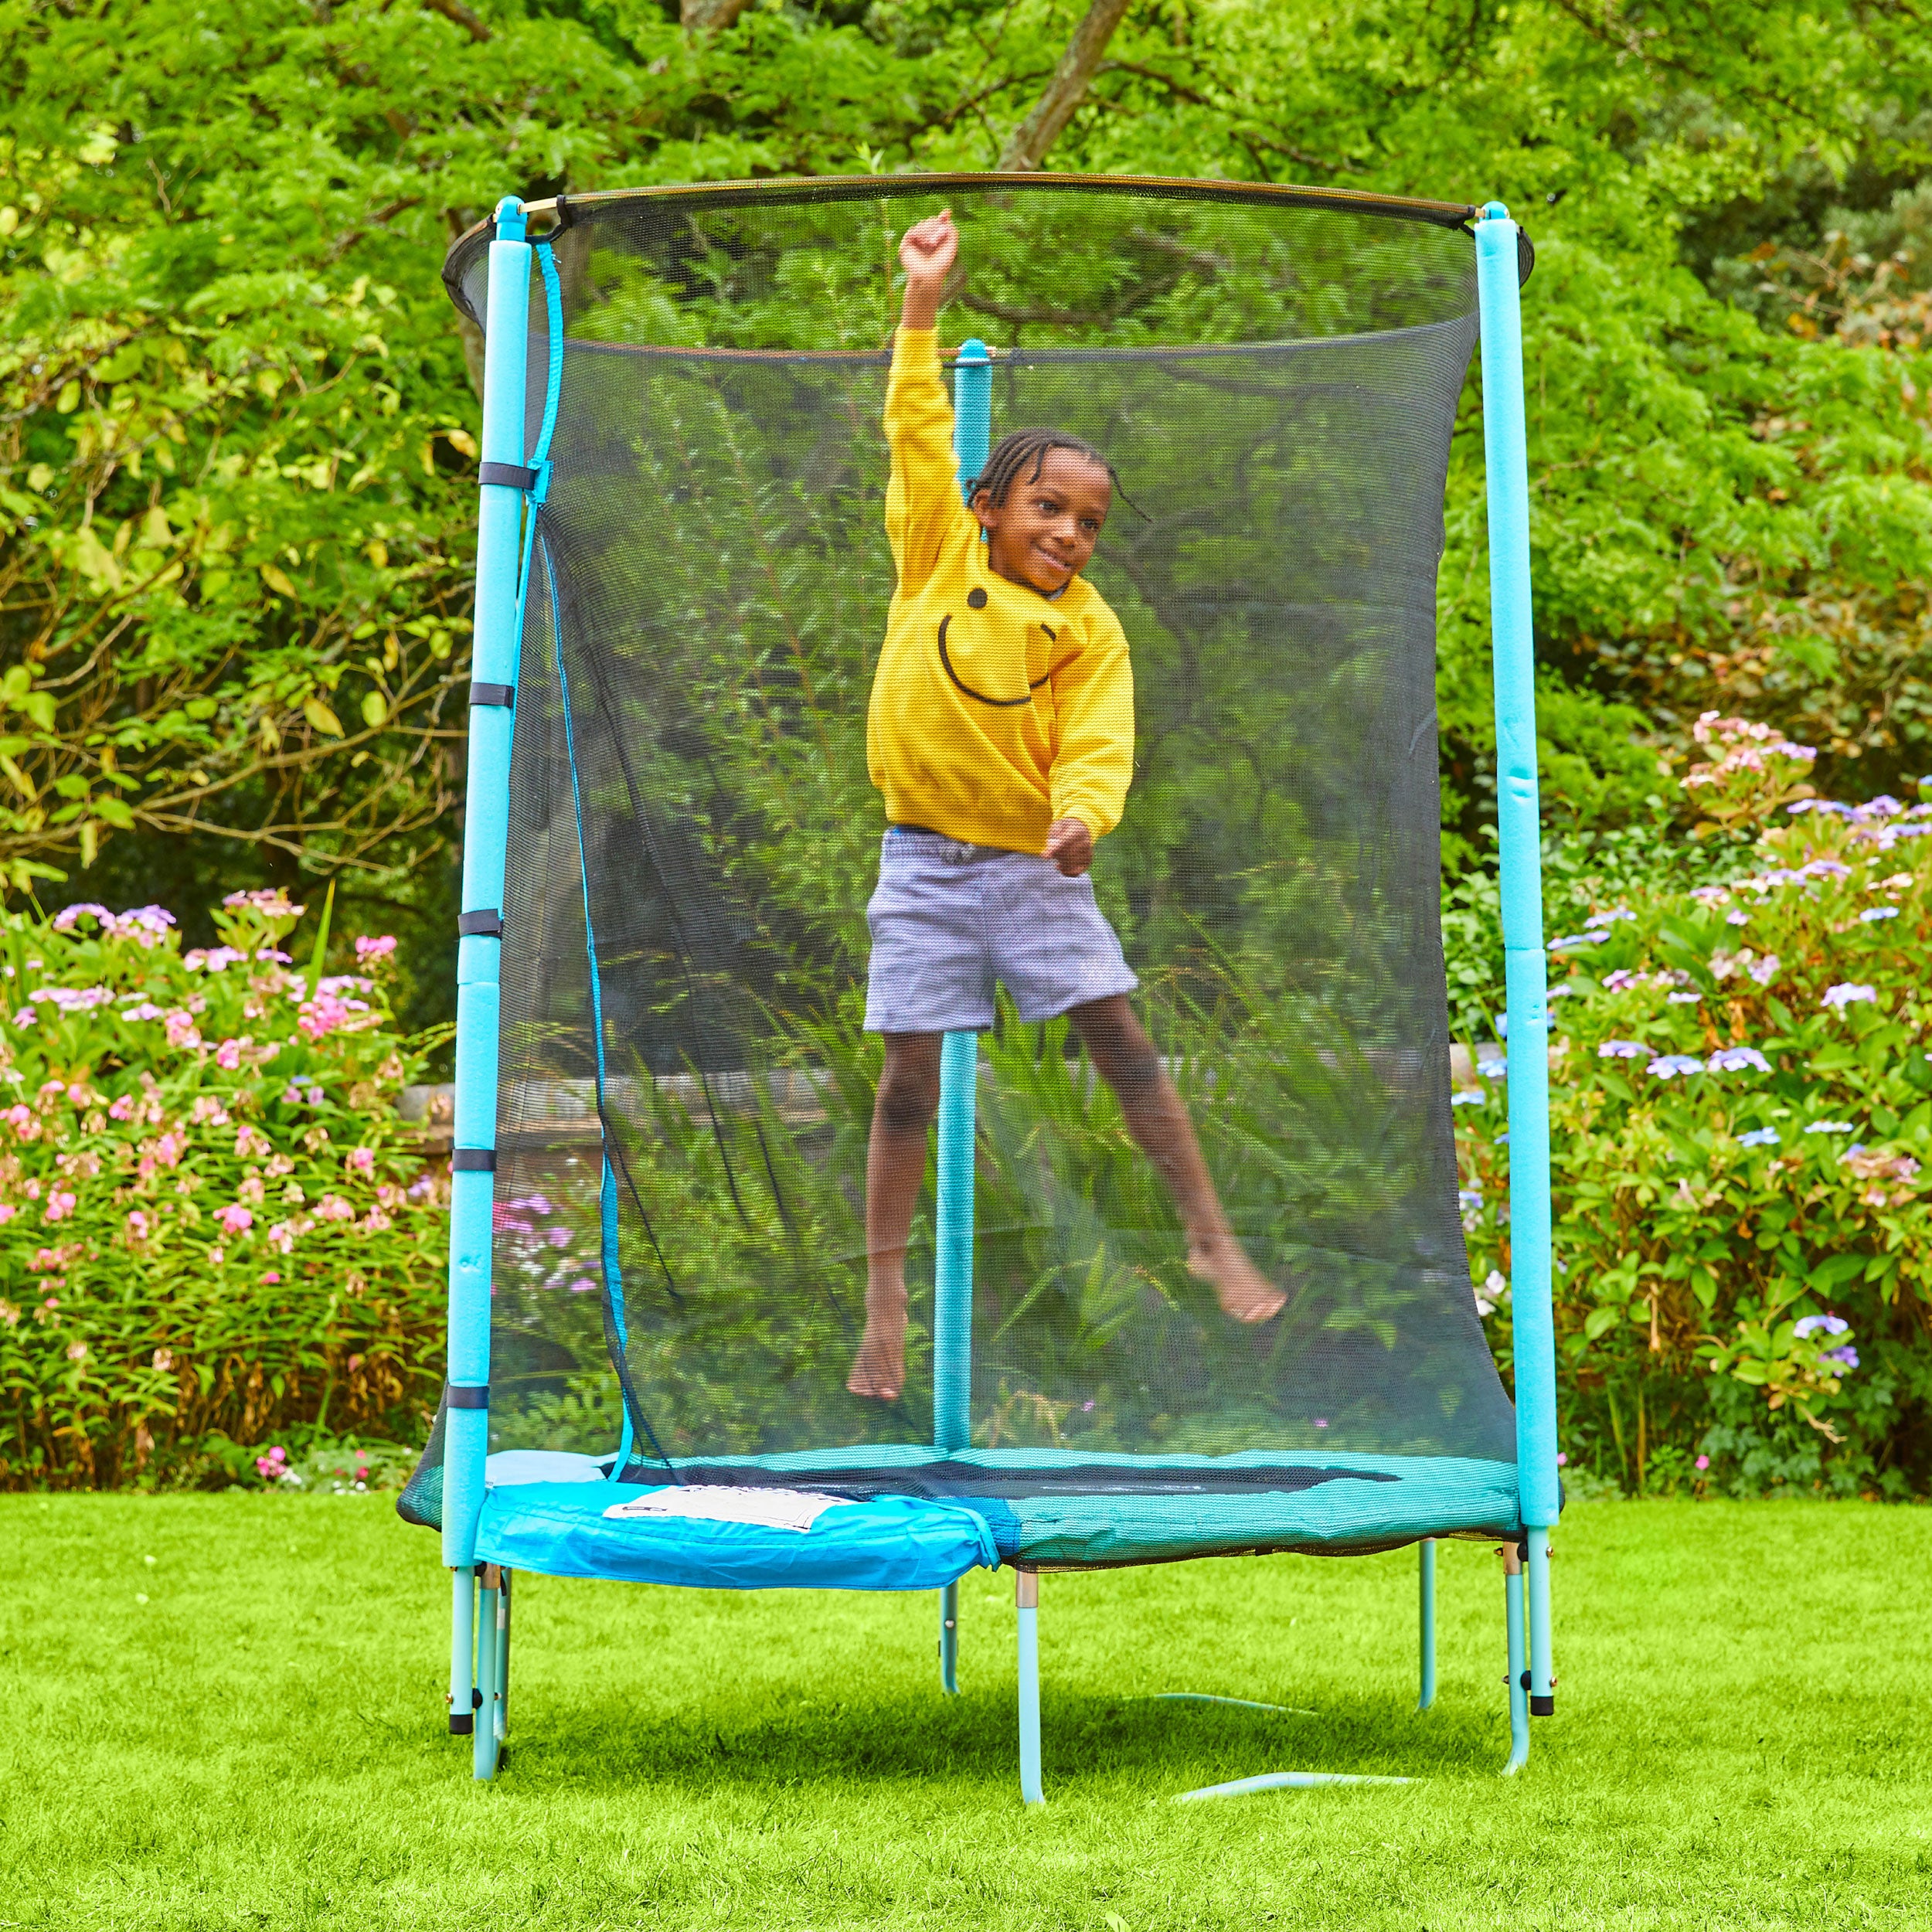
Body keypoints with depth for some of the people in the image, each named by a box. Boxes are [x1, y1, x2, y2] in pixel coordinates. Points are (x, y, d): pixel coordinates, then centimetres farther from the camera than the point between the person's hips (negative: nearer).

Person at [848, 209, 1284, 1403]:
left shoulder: (1091, 631, 0)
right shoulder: (938, 557, 0)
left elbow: (1096, 746, -8)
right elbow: (920, 432, -5)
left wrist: (1082, 817, -29)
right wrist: (924, 305, -12)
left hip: (1036, 867, 1)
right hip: (926, 864, -1)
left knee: (1121, 1037, -3)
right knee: (911, 1075, 0)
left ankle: (1212, 1239, 6)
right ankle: (885, 1297, 8)